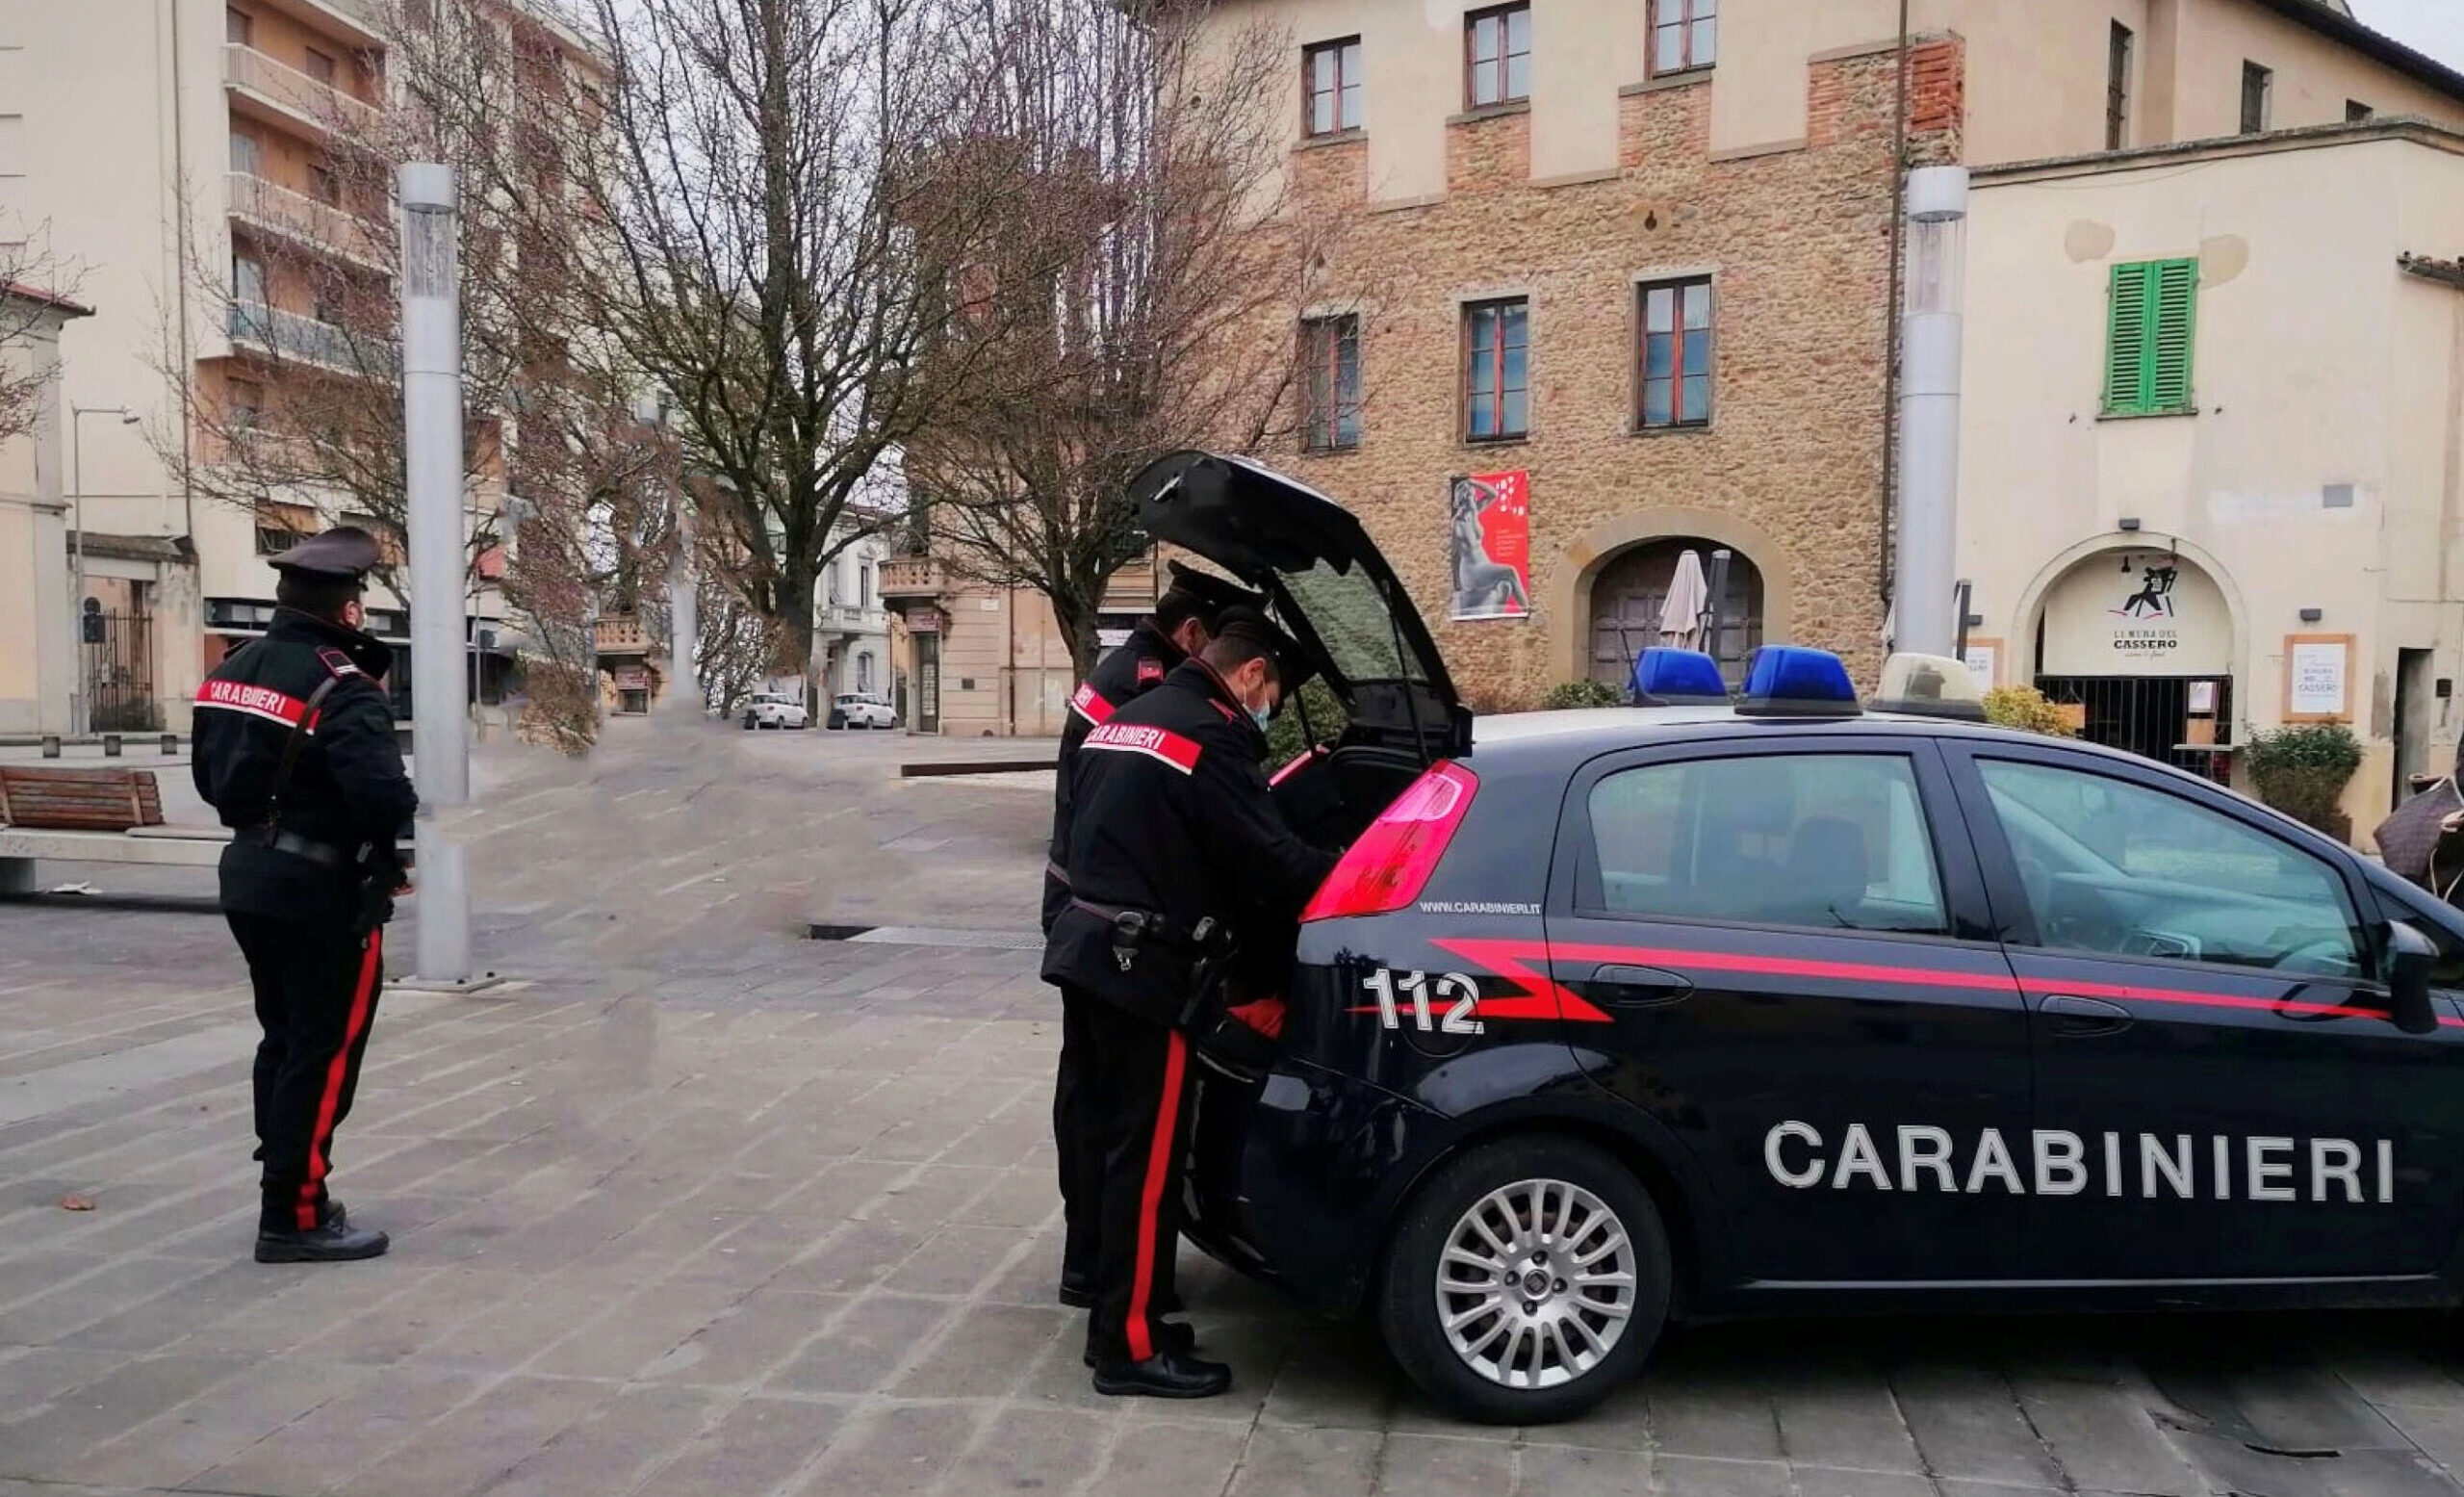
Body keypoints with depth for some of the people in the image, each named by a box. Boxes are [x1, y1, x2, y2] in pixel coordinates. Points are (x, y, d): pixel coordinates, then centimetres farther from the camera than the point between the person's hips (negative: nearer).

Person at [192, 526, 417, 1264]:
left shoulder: (232, 672, 7)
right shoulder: (342, 690, -21)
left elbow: (211, 780, 15)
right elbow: (385, 798, -30)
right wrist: (407, 804, -9)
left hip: (250, 879, 9)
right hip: (325, 893, -9)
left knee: (284, 1040, 20)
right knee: (324, 1054, 1)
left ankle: (287, 1187, 30)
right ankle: (295, 1216, 6)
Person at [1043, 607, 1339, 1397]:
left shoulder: (1123, 723, 18)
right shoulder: (1212, 737, -12)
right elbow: (1270, 863, -14)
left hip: (1089, 947, 10)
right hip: (1143, 966, -10)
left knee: (1114, 1140, 16)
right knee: (1148, 1157, -3)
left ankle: (1117, 1318, 25)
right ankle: (1132, 1346, 4)